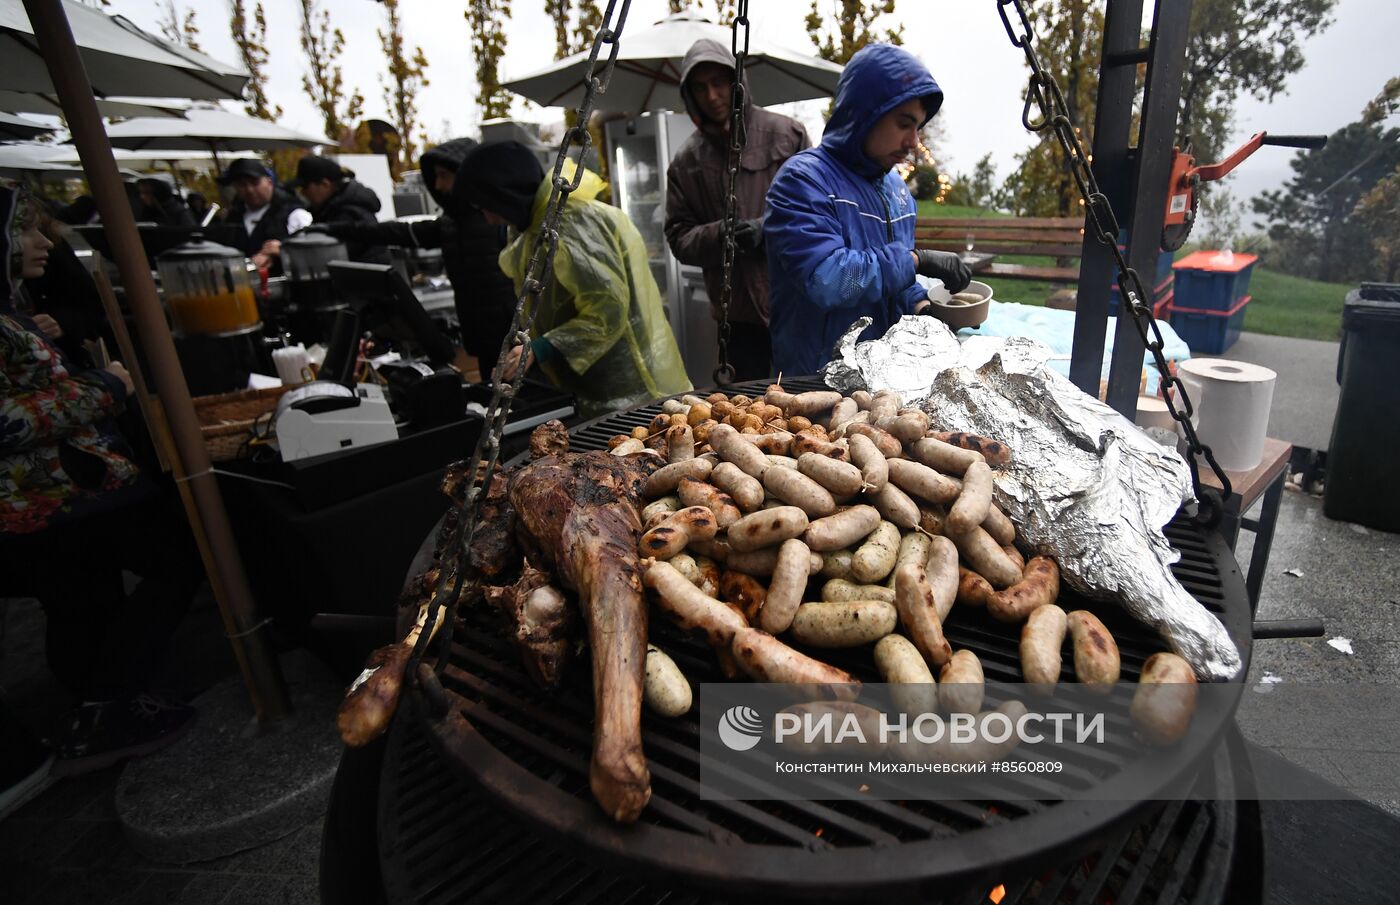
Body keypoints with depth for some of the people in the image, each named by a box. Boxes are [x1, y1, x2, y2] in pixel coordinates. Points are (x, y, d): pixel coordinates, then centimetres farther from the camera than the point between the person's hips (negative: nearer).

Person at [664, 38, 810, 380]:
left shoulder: (786, 134, 1)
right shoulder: (687, 161, 8)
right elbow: (679, 237, 6)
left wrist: (770, 228, -15)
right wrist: (718, 235, -15)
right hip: (738, 310, 2)